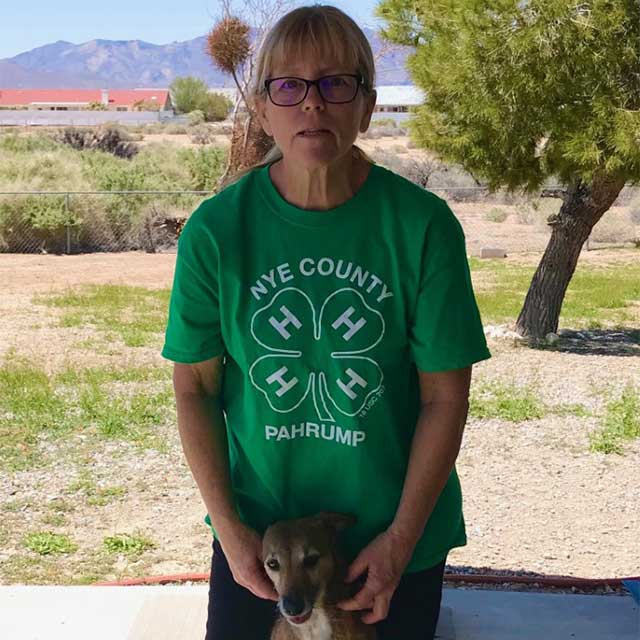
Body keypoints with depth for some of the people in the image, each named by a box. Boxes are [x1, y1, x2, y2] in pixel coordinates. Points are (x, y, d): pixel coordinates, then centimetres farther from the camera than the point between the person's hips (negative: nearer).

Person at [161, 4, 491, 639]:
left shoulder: (423, 225, -15)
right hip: (255, 523, 1)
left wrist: (401, 540, -11)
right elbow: (194, 387, -4)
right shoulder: (215, 230, -11)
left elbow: (446, 395, -10)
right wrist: (230, 529, -8)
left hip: (394, 528, 0)